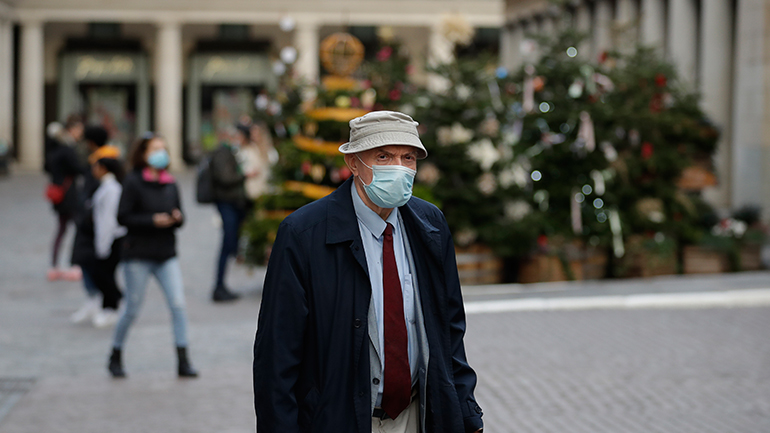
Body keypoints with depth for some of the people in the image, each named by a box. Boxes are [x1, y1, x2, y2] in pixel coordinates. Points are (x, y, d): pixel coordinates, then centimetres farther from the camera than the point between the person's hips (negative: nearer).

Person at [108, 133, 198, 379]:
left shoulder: (170, 184, 10)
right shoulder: (133, 182, -6)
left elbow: (178, 215, 16)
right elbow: (123, 217, -10)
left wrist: (178, 218, -7)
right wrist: (153, 220, -19)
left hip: (166, 256, 4)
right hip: (138, 256, -4)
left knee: (178, 304, -8)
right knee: (132, 309, 3)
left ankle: (183, 362, -4)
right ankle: (115, 357, 23)